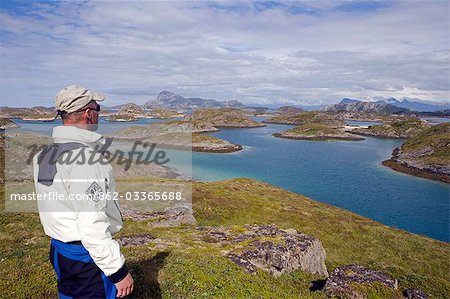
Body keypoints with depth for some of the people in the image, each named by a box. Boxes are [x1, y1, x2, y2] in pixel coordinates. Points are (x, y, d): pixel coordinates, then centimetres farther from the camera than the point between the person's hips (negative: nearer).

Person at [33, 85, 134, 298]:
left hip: (58, 250, 9)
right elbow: (93, 226, -27)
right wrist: (119, 270, -22)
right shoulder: (85, 157, -25)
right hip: (88, 256, -9)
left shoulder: (43, 155, 4)